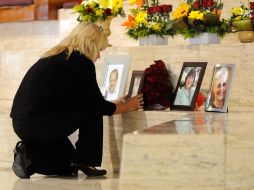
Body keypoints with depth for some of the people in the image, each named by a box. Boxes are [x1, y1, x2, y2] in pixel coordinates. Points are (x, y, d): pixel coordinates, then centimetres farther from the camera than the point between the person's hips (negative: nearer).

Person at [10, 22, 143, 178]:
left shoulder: (56, 56, 18)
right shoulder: (81, 62, -9)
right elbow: (98, 106, -3)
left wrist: (115, 105, 40)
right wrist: (126, 107, 15)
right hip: (39, 125, -9)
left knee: (70, 168, 24)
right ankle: (85, 162, 6)